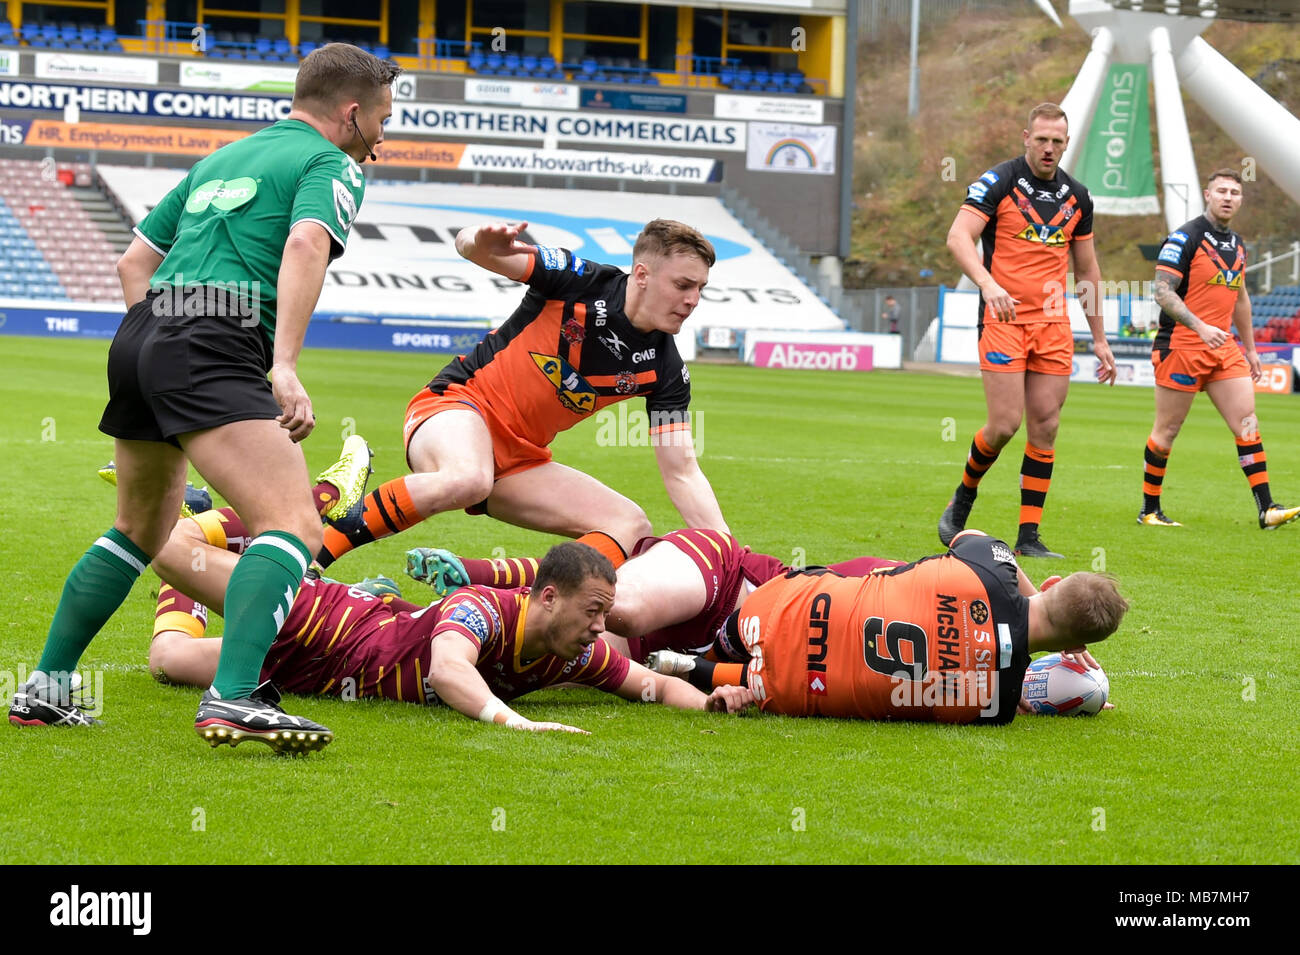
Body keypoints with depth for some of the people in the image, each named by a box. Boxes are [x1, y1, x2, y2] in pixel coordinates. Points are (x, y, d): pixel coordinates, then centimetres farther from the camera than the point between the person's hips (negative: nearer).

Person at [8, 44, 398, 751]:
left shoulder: (221, 159, 30)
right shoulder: (332, 164, 5)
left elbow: (134, 259, 31)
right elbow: (306, 246, -16)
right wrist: (286, 365, -25)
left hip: (140, 331, 9)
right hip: (213, 348, -9)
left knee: (140, 529, 27)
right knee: (294, 526, -17)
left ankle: (44, 689, 28)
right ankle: (232, 698, -36)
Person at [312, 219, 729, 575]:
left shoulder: (664, 369, -2)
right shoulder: (584, 282, -14)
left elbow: (681, 471, -1)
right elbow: (468, 244, -16)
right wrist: (481, 242, -42)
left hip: (519, 459, 7)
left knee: (631, 527, -5)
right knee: (467, 480, -40)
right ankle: (310, 556, -29)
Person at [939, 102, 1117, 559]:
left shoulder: (1076, 197, 11)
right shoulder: (999, 182, -6)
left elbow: (1087, 269, 19)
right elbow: (958, 236, -16)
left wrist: (1099, 338, 17)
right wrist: (988, 283, -33)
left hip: (1053, 324, 5)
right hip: (1004, 318, -5)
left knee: (1045, 427, -1)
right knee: (1005, 424, -11)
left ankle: (1028, 535, 4)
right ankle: (964, 496, 17)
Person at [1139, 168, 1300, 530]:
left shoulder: (1237, 245, 13)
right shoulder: (1184, 238, -10)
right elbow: (1162, 292, -17)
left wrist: (1250, 348, 24)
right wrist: (1201, 327, -28)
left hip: (1224, 346, 7)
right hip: (1181, 346, -7)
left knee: (1247, 424, -3)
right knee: (1166, 430, 1)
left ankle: (1267, 509, -6)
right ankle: (1149, 510, 13)